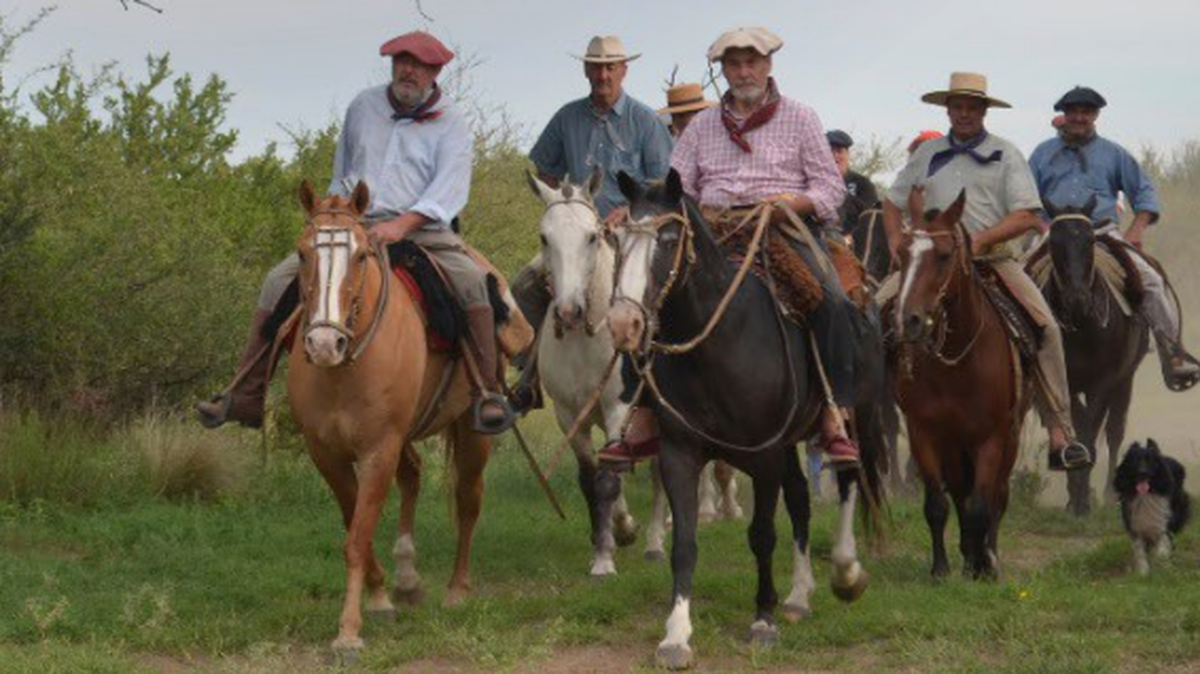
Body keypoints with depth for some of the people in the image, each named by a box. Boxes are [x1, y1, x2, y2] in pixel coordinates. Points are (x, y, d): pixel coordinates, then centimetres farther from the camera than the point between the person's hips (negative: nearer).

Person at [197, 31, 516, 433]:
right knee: (279, 282, -13)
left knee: (472, 282, -32)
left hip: (421, 232, -3)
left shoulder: (450, 127, 2)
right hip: (354, 227, 3)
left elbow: (449, 190, -13)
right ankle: (245, 397, -11)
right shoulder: (363, 107, 16)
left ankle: (487, 394, -25)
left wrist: (402, 224, -28)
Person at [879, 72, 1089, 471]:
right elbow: (892, 202, 23)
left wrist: (979, 240, -15)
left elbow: (1027, 216, -2)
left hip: (993, 256, -2)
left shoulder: (1005, 154, 7)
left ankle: (1060, 434, -19)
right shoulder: (927, 154, 15)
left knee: (1045, 325, -21)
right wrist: (896, 240, 4)